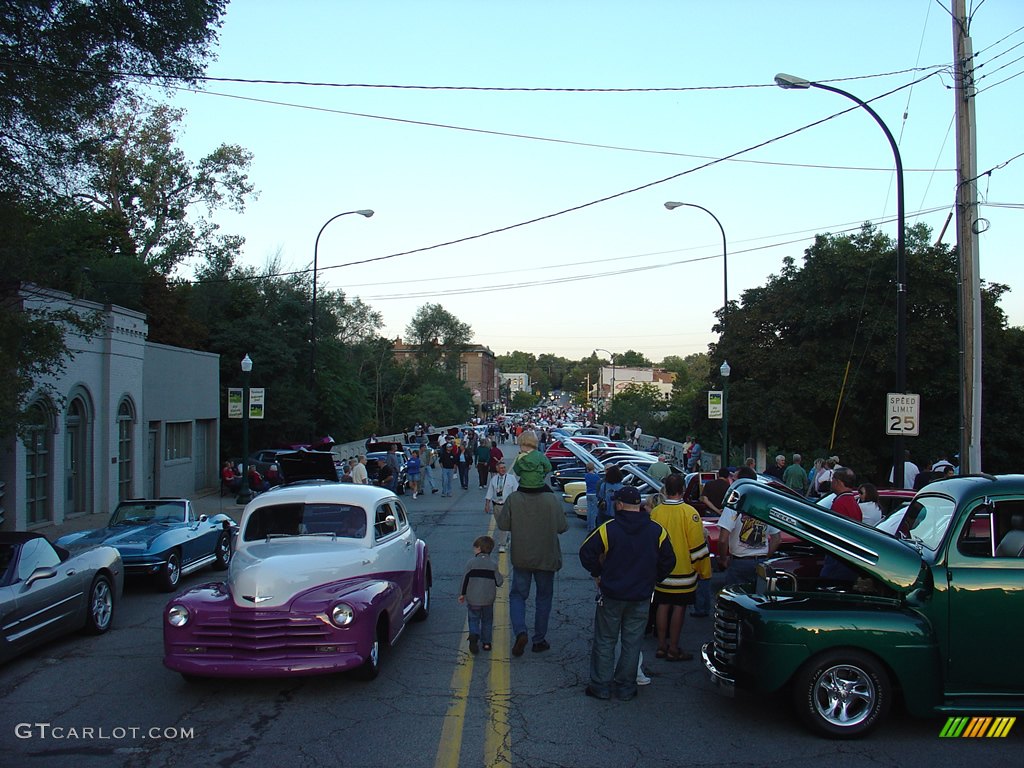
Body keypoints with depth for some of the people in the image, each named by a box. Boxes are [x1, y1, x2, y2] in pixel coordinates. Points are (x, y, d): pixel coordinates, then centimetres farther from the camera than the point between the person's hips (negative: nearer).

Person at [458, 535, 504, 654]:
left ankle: (474, 635, -17)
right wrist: (501, 577, 20)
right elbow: (498, 582, -2)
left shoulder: (471, 562, -6)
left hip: (473, 599, -1)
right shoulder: (493, 564, -2)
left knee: (474, 619, 9)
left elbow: (465, 579, -4)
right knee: (487, 620, 16)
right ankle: (486, 642, 15)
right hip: (488, 599, 1)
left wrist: (462, 594, 7)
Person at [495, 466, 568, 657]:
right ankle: (539, 640, 19)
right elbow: (562, 527, -9)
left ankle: (520, 632, -8)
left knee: (517, 595, 13)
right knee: (544, 597, 14)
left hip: (521, 557, 0)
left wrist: (498, 511, 12)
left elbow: (503, 524, -7)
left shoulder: (513, 499, -13)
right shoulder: (552, 500, -13)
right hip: (546, 558, 0)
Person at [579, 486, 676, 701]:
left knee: (604, 642, 11)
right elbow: (668, 562, 4)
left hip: (611, 596, -2)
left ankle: (601, 686, 15)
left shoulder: (608, 529, -11)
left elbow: (586, 552, -10)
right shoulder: (657, 531, -3)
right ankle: (626, 688, 18)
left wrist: (597, 574, 5)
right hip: (641, 598, 2)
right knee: (632, 643, 12)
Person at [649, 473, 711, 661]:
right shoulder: (689, 512, -15)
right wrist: (703, 571, -1)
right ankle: (673, 649, 9)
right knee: (678, 608, 4)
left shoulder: (655, 512, -3)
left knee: (662, 606, 12)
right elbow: (698, 545, -12)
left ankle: (662, 646, 20)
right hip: (683, 571, -4)